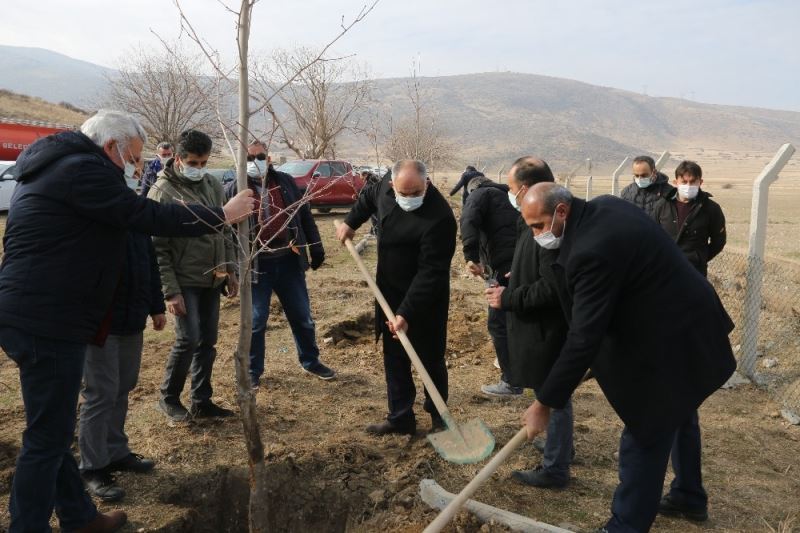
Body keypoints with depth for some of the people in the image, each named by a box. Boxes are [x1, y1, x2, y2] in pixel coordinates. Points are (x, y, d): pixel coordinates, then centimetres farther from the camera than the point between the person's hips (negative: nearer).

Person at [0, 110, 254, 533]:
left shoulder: (51, 165, 18)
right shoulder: (83, 170, -15)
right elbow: (151, 218, -17)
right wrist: (223, 215, -8)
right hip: (47, 323, -11)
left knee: (51, 429, 18)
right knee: (47, 437, -1)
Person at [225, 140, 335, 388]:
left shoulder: (285, 182, 6)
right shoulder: (233, 190, -2)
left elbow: (305, 216, 11)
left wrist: (316, 249, 8)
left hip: (288, 261, 3)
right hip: (256, 265, -3)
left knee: (302, 316, 13)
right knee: (256, 321, 7)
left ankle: (311, 361, 32)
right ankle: (253, 371, 24)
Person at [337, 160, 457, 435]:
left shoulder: (439, 218, -31)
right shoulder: (388, 184, -8)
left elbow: (431, 272, -30)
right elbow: (369, 197, 18)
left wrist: (407, 312, -31)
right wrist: (351, 222, 19)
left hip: (425, 299, -7)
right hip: (390, 291, 7)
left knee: (431, 360, 6)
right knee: (394, 356, 13)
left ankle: (439, 418, 26)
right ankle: (400, 417, 26)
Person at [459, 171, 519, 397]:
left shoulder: (480, 194, 9)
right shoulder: (509, 197, 32)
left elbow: (469, 222, -13)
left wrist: (471, 257, -22)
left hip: (507, 266, -8)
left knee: (499, 324, 0)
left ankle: (511, 382, 3)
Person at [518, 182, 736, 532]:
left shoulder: (591, 252, -32)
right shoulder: (603, 207, -1)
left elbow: (583, 339, -31)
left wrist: (545, 403, -25)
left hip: (669, 343, -11)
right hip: (685, 321, 11)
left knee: (644, 436, -1)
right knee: (676, 417, 27)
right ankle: (688, 495, 47)